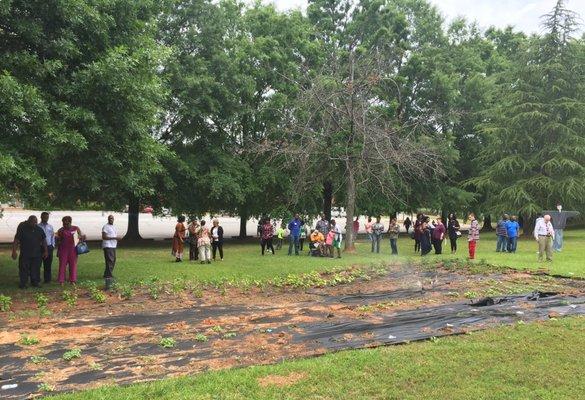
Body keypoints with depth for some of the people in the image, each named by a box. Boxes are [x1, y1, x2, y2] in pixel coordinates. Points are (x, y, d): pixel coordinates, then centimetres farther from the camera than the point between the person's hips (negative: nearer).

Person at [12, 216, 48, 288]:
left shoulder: (39, 229, 5)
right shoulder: (22, 229, -5)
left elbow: (44, 240, 12)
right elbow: (16, 241, -5)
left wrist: (46, 251, 10)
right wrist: (14, 251, -10)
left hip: (36, 254, 3)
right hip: (25, 254, -3)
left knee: (35, 269, 7)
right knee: (24, 269, 1)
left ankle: (35, 282, 18)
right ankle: (23, 284, 11)